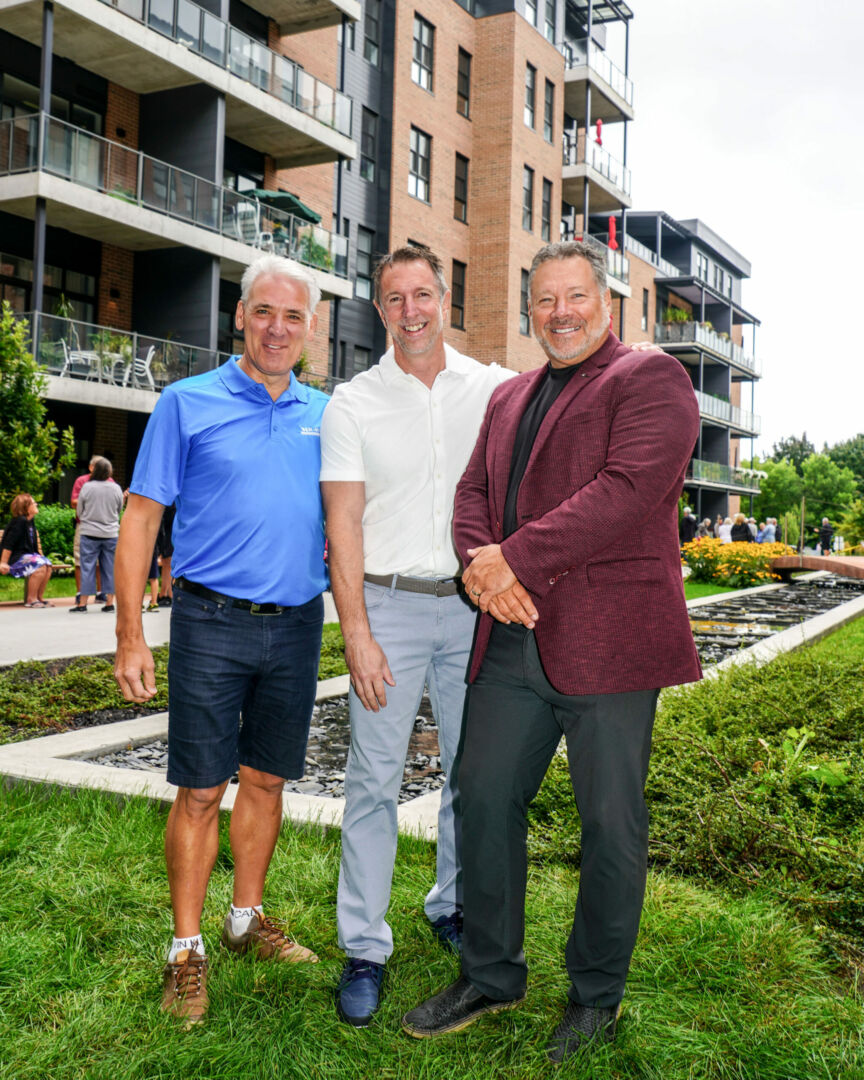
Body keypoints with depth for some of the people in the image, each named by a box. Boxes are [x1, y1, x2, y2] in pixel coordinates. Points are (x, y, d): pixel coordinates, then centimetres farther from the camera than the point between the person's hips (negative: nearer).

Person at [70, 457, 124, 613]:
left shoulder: (87, 487, -8)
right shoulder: (116, 488, -2)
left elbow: (79, 511, 2)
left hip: (90, 532, -2)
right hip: (111, 534, 2)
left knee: (87, 567, 2)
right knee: (109, 568, 8)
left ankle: (82, 603, 3)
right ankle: (109, 602, 10)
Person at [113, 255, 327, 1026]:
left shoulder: (325, 414, 9)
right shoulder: (188, 403, -3)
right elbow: (142, 519, -4)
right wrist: (131, 636, -9)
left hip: (297, 624, 4)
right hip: (213, 623, -3)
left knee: (267, 780, 14)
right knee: (200, 790, 1)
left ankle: (248, 918, 31)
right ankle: (187, 949, 15)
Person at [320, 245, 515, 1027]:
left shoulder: (494, 389, 5)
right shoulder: (353, 403, 1)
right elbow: (344, 523, -3)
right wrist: (356, 632, -10)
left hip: (474, 605, 2)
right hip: (390, 605, -2)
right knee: (375, 779, -1)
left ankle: (453, 906, 32)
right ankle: (365, 947, 11)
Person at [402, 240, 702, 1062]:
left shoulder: (650, 381, -3)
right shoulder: (509, 398, 19)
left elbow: (626, 490, -17)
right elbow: (473, 491, 14)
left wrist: (517, 560, -18)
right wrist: (481, 565, -8)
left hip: (607, 640, -6)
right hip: (512, 638, 7)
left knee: (610, 820, 6)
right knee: (484, 797, 10)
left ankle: (596, 996, 25)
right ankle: (491, 975, 28)